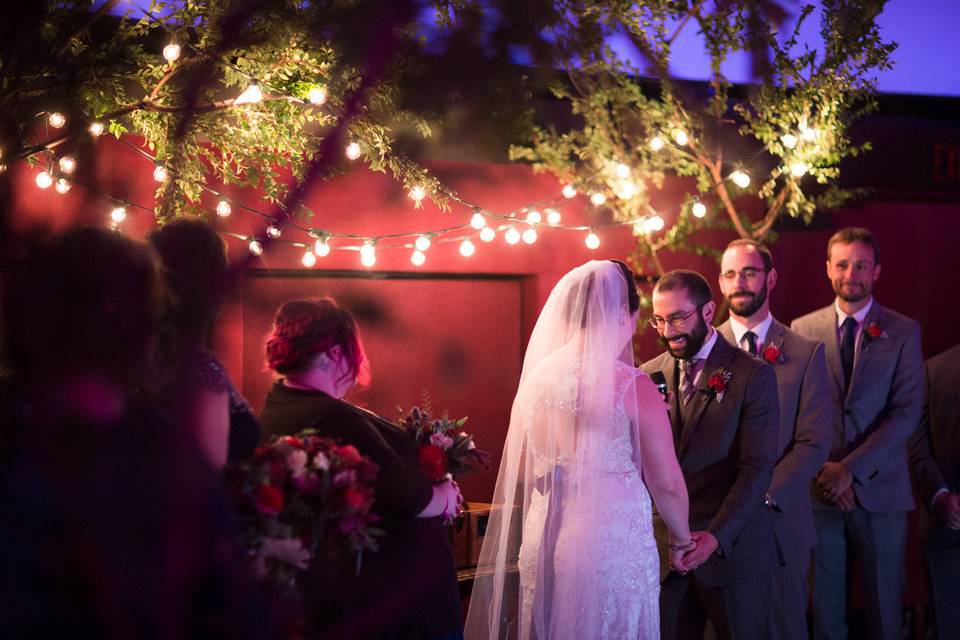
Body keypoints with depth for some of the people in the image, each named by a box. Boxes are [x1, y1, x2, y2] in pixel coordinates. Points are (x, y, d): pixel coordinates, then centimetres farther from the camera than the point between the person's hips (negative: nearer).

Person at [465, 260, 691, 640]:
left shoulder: (538, 376, 1)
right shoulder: (632, 386, -14)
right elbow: (667, 484, -9)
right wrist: (682, 539, 8)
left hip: (543, 543, 5)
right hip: (613, 547, -5)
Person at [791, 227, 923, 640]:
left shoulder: (903, 332, 2)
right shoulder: (803, 329, 6)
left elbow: (907, 413, -6)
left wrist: (852, 468, -14)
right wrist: (823, 467, -10)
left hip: (879, 487, -1)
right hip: (819, 486, 1)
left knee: (884, 605, 4)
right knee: (825, 604, 7)